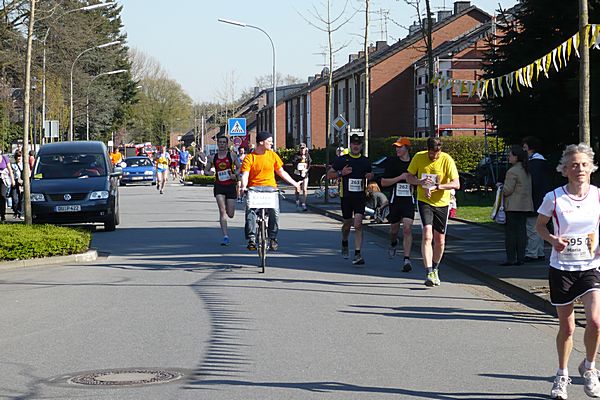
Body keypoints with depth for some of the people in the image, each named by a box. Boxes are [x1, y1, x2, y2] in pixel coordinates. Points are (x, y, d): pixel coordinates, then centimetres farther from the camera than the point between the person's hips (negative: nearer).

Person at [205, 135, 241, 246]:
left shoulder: (232, 156, 0)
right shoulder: (213, 158, 4)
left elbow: (239, 168, 6)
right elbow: (206, 170, 13)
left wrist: (235, 175, -14)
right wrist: (209, 172, -11)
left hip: (231, 186, 0)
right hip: (219, 186, 0)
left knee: (230, 214, 3)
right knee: (222, 211, -12)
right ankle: (225, 236, -10)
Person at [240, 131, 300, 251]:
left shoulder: (272, 155, 10)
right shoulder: (249, 158, 0)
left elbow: (281, 172, 18)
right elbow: (245, 174, -8)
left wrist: (294, 183, 16)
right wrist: (243, 186, -28)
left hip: (270, 187, 2)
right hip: (254, 188, -2)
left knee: (274, 210, -22)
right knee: (250, 210, -25)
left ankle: (272, 238, -7)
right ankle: (251, 239, -17)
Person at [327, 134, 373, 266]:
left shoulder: (365, 161, 9)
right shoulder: (342, 159, 2)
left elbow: (370, 175, 24)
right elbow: (329, 175, 5)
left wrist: (370, 176, 0)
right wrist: (341, 173, -13)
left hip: (360, 196, 0)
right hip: (346, 196, 0)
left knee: (358, 224, -13)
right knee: (347, 224, 12)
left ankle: (357, 254, -15)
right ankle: (344, 244, 44)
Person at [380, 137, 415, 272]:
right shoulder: (392, 162, 1)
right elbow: (383, 182, -2)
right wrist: (400, 178, -13)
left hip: (409, 201, -1)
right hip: (395, 200, 1)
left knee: (407, 228, -14)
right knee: (394, 229, 14)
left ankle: (407, 259, -15)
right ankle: (393, 244, 49)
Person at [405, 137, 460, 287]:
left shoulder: (447, 160, -12)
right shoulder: (419, 157, -7)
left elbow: (456, 184, -18)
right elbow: (409, 177, 4)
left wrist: (436, 187, -29)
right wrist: (420, 182, -17)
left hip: (442, 203, 1)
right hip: (424, 201, -1)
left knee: (440, 241, 7)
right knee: (427, 236, -18)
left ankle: (435, 269, 32)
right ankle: (429, 273, -23)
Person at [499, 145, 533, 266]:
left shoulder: (512, 171, -14)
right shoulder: (526, 171, 13)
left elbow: (507, 190, -16)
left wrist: (500, 187, 5)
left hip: (513, 206, -8)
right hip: (526, 205, 8)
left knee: (510, 232, -3)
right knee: (522, 231, 8)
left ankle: (511, 258, -3)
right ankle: (521, 258, 8)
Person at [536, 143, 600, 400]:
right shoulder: (554, 198, -8)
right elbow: (540, 226, 6)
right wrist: (553, 239, -13)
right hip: (561, 269, 0)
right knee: (567, 327, 8)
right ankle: (562, 376, 30)